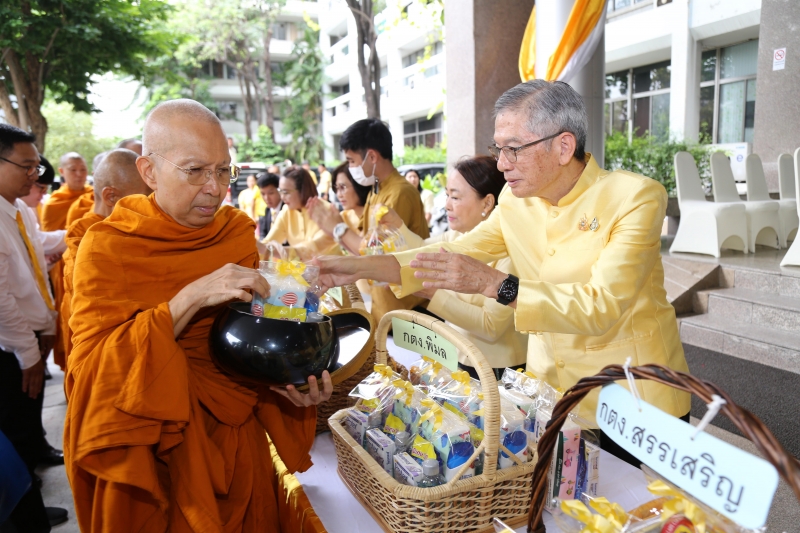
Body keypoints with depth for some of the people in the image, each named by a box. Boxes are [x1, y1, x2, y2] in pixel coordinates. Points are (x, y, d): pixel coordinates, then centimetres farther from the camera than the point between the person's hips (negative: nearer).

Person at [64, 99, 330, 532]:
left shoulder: (238, 231, -2)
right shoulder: (107, 247, -13)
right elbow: (96, 364, -20)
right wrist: (191, 297, -31)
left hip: (237, 433, 4)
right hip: (148, 448, -3)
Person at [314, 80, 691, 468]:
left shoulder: (635, 197, -18)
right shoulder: (516, 202, -2)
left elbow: (600, 307, -28)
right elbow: (455, 254, -3)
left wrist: (494, 285, -35)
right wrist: (359, 267, -12)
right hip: (549, 389, 4)